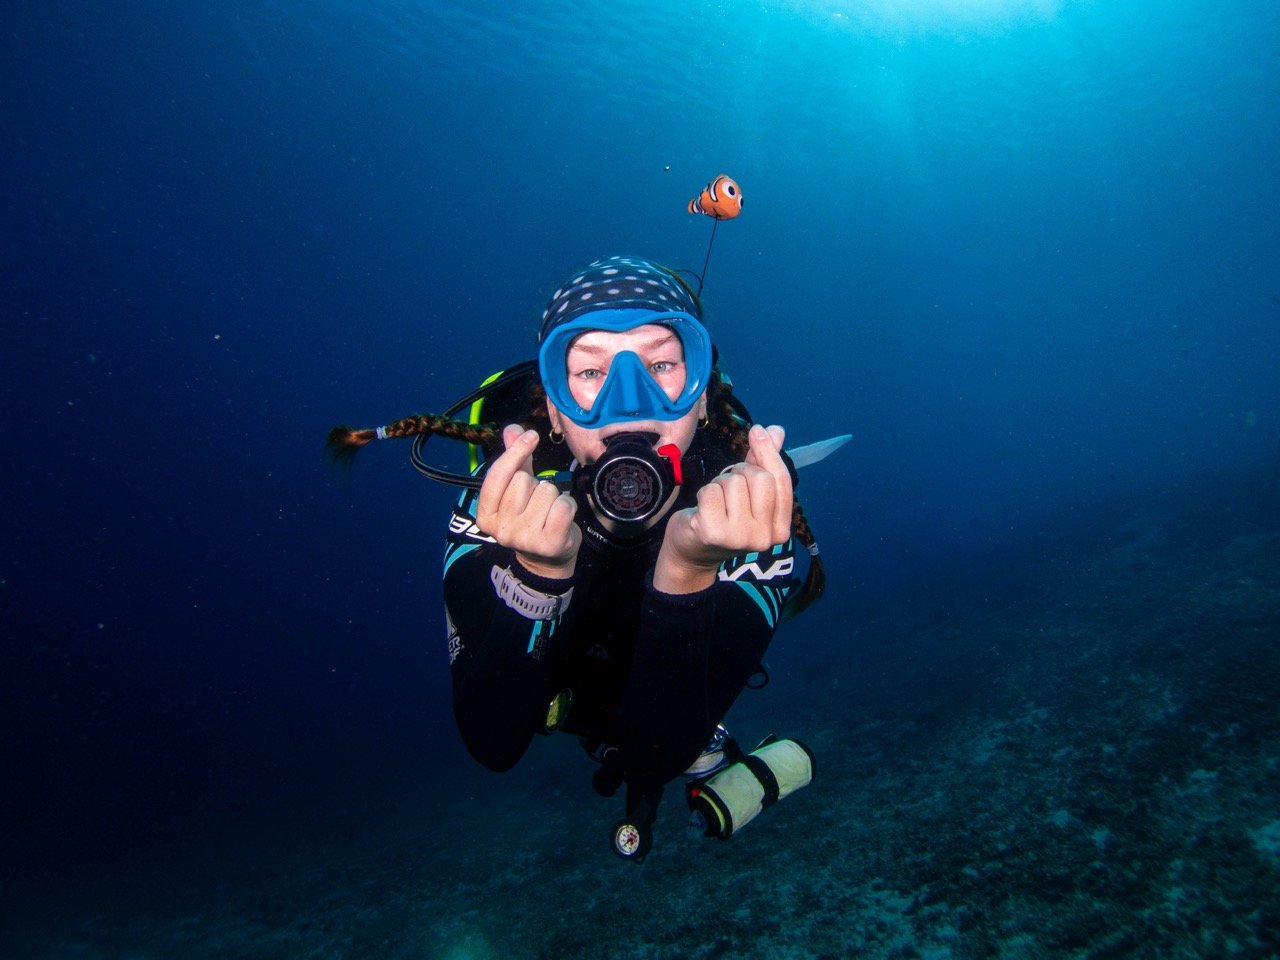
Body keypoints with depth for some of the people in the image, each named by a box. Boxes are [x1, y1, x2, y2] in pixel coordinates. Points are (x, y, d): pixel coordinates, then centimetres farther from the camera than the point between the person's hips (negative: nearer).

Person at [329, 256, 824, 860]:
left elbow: (659, 753, -43)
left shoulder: (754, 510, -39)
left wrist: (689, 570, -61)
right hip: (562, 691, 0)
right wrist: (539, 571, -60)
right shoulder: (504, 506, -38)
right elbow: (493, 746, -42)